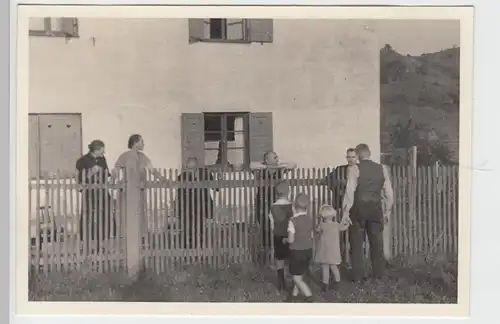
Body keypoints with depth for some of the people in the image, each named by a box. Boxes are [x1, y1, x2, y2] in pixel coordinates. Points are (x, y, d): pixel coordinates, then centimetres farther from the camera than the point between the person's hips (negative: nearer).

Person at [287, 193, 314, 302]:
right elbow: (312, 235, 7)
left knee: (297, 279, 4)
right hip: (308, 250, 7)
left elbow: (291, 240, -19)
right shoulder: (309, 218, -2)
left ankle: (309, 298, -4)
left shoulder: (293, 221, -21)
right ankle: (294, 296, 31)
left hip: (297, 252, -7)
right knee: (299, 275, 21)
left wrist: (284, 240, 1)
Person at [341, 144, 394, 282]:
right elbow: (388, 192, 6)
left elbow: (350, 191, -14)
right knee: (377, 242, 12)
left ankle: (358, 276, 7)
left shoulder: (354, 169, -8)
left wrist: (346, 212, -11)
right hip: (376, 208, 3)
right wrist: (387, 210, 14)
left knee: (357, 242, 6)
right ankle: (378, 274, 18)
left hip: (359, 208, -3)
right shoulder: (382, 169, 5)